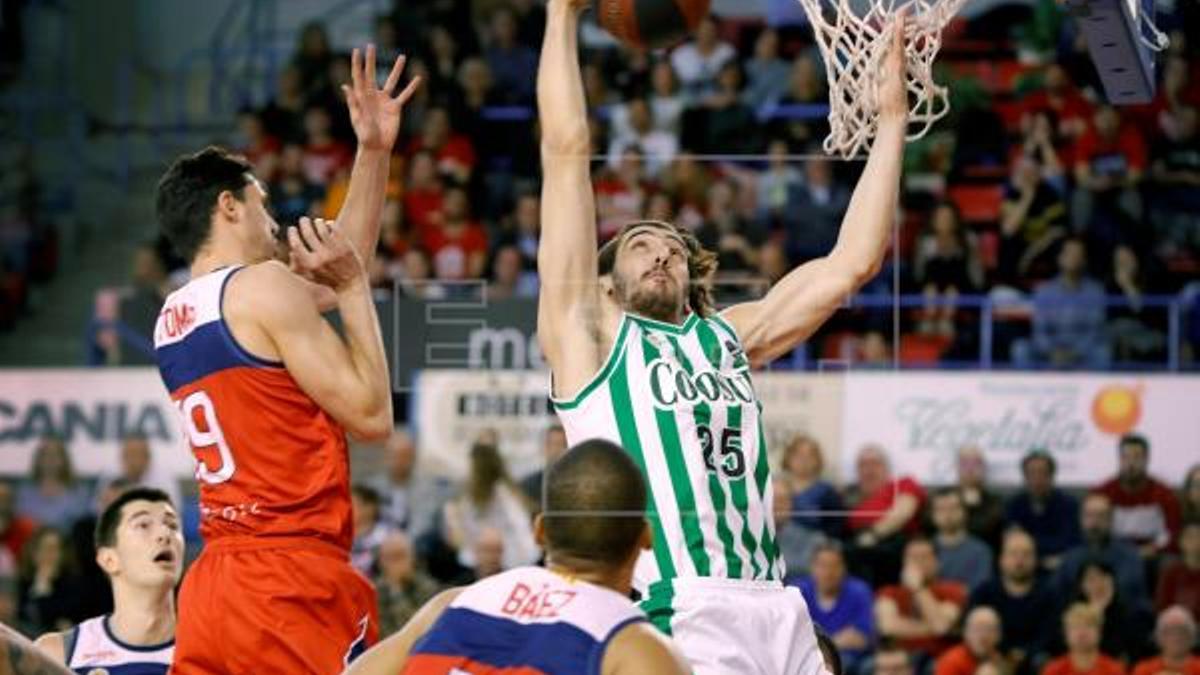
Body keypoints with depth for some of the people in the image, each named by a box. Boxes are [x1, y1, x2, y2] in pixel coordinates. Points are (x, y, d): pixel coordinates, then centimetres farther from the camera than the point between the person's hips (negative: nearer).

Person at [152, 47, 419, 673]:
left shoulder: (171, 316, 18)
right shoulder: (264, 286, -7)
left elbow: (337, 270, 31)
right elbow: (371, 415, -6)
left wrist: (373, 153, 30)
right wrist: (353, 287, 2)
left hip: (210, 586, 8)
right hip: (294, 583, -8)